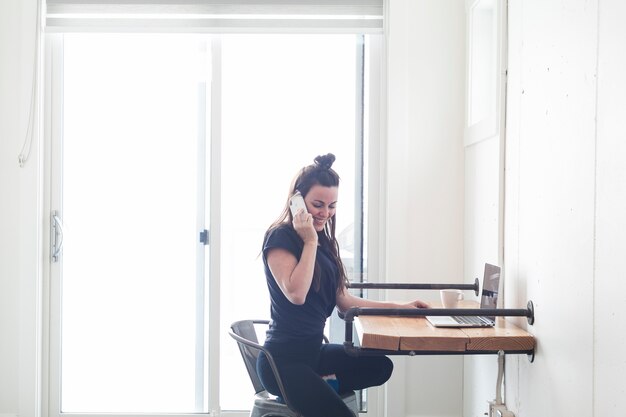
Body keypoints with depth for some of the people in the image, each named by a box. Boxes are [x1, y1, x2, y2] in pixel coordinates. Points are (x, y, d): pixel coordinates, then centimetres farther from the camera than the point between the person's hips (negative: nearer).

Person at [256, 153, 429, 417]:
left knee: (380, 366, -1)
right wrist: (310, 242, -18)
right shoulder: (280, 237, -12)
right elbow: (296, 294, -25)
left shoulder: (324, 242, 12)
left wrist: (400, 308, 9)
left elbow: (344, 301, 13)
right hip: (284, 360, -9)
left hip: (313, 351, 9)